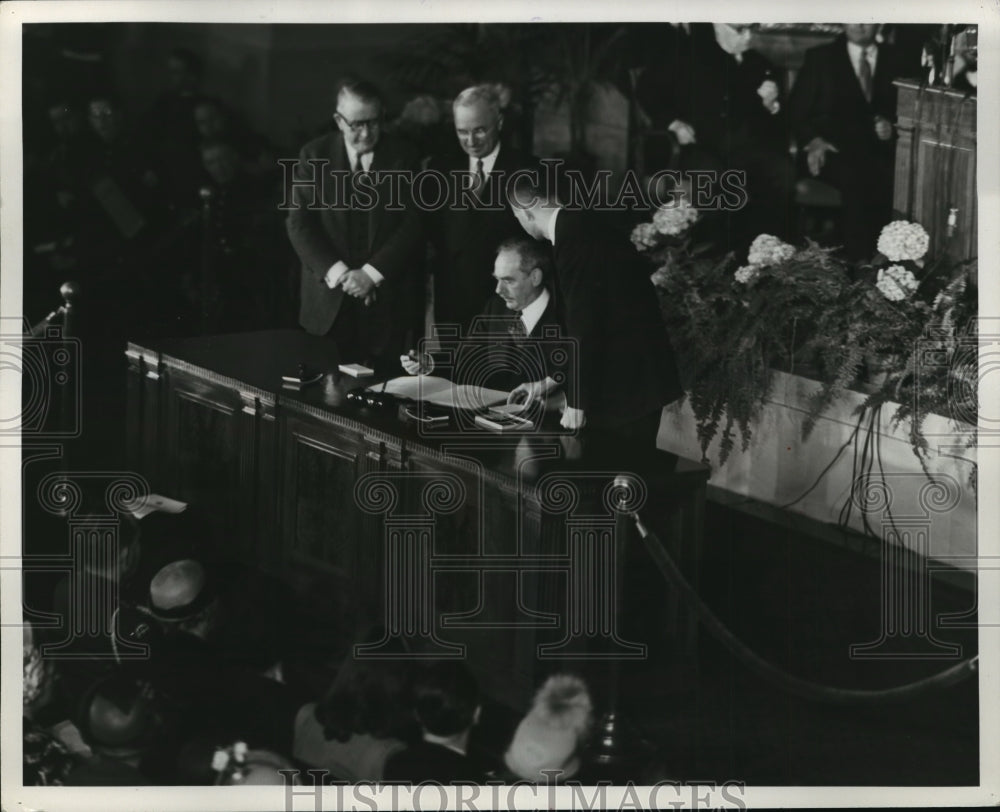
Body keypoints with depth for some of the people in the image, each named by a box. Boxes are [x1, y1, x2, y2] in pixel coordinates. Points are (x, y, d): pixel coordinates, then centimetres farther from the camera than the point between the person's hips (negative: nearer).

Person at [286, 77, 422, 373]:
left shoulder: (402, 157, 2)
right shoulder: (314, 155, 3)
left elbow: (413, 224, -2)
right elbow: (298, 223, -1)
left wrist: (371, 273, -11)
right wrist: (337, 273, -13)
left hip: (385, 299, 0)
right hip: (328, 298, 0)